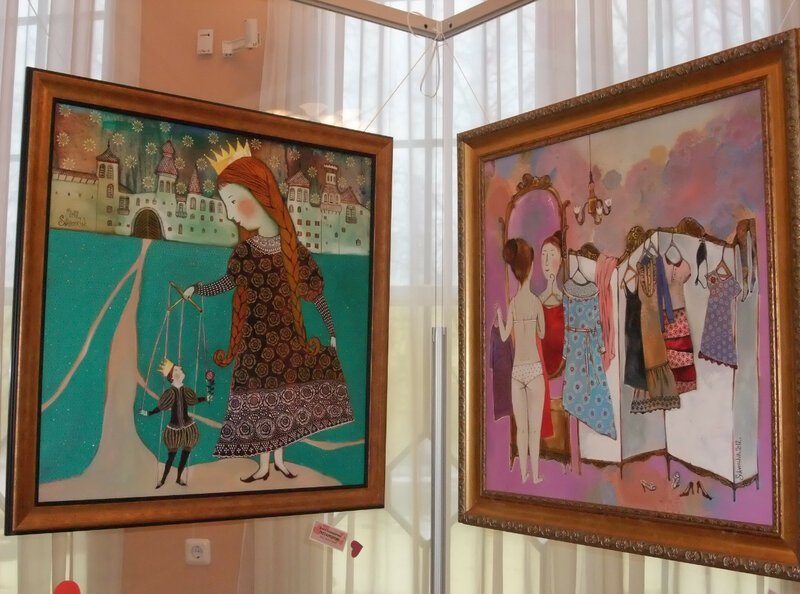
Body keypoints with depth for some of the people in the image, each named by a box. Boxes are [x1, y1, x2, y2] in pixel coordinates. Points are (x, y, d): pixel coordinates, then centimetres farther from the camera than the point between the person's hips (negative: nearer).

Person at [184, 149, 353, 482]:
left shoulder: (293, 249, -5)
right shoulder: (244, 250, -2)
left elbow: (315, 292, 0)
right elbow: (227, 283, 12)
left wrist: (331, 331, 3)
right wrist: (196, 289, -3)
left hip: (287, 336, 0)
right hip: (257, 337, 1)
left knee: (282, 393, 7)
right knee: (259, 394, 3)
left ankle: (279, 459, 22)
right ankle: (264, 464, 15)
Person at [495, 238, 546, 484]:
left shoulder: (512, 302, -1)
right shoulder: (536, 301, -6)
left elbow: (504, 335, -4)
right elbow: (542, 333, 4)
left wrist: (498, 316, 12)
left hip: (516, 370, 2)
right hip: (534, 369, -2)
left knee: (521, 427, 9)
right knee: (534, 427, 3)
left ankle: (524, 474, 13)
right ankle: (535, 475, 6)